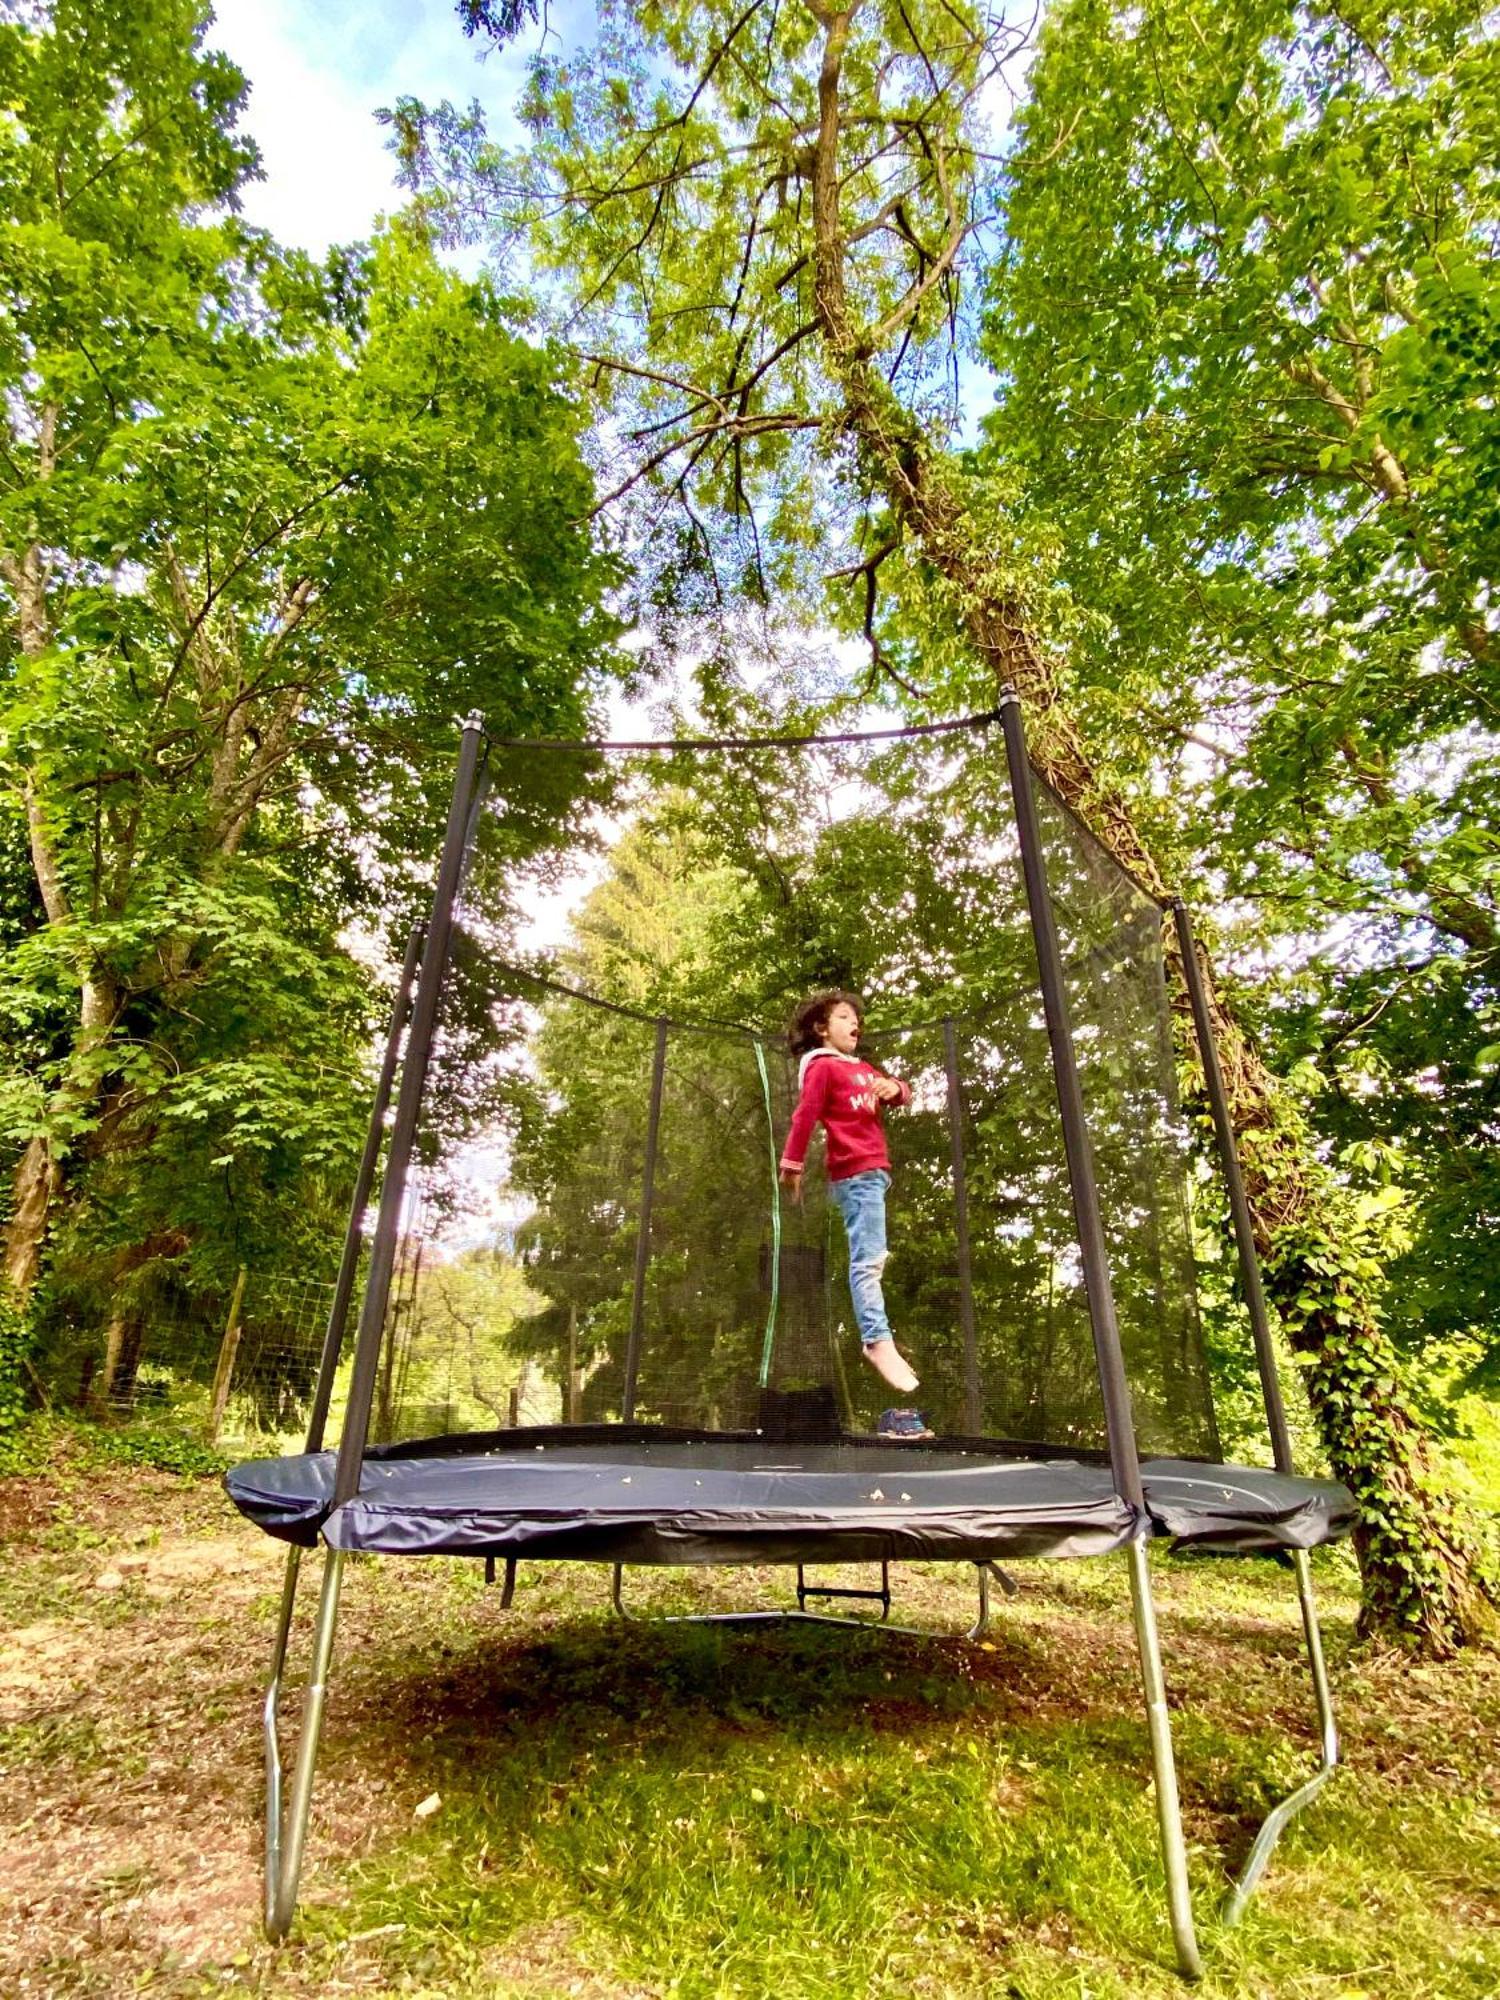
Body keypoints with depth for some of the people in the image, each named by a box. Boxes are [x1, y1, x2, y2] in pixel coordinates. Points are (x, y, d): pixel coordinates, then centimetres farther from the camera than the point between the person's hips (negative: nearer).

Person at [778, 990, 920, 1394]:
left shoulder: (863, 1068, 23)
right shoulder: (822, 1066, -5)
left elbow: (902, 1093, 21)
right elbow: (804, 1116, -13)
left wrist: (895, 1088, -3)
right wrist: (791, 1164, -19)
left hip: (872, 1172, 10)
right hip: (856, 1174, -10)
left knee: (871, 1257, 13)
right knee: (868, 1260, -14)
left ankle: (874, 1335, 20)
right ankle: (878, 1341, -16)